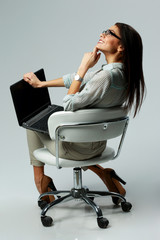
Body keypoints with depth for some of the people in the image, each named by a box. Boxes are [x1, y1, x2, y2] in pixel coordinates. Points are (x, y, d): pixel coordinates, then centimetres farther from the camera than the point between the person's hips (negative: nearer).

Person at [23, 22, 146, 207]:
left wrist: (83, 67, -21)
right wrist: (41, 84, 13)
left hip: (78, 148, -7)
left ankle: (39, 177, 31)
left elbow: (68, 105, -23)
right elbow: (76, 79, 9)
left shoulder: (107, 76, -32)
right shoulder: (120, 72, -3)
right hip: (97, 145, 8)